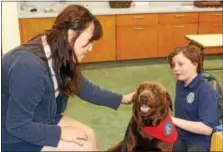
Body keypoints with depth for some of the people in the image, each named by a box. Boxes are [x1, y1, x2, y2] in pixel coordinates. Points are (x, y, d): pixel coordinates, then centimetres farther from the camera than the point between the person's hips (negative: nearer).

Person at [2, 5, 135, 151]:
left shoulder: (58, 57, -5)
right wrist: (60, 133, -21)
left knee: (89, 136, 1)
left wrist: (122, 99, 9)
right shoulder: (29, 67, -34)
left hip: (39, 120, 9)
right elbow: (17, 126, -29)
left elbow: (84, 87, 9)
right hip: (13, 134, -8)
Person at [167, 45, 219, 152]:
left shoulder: (205, 91, -18)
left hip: (199, 142, -6)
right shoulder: (180, 83, 4)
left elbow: (207, 128, -24)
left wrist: (173, 120, -24)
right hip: (180, 136, 6)